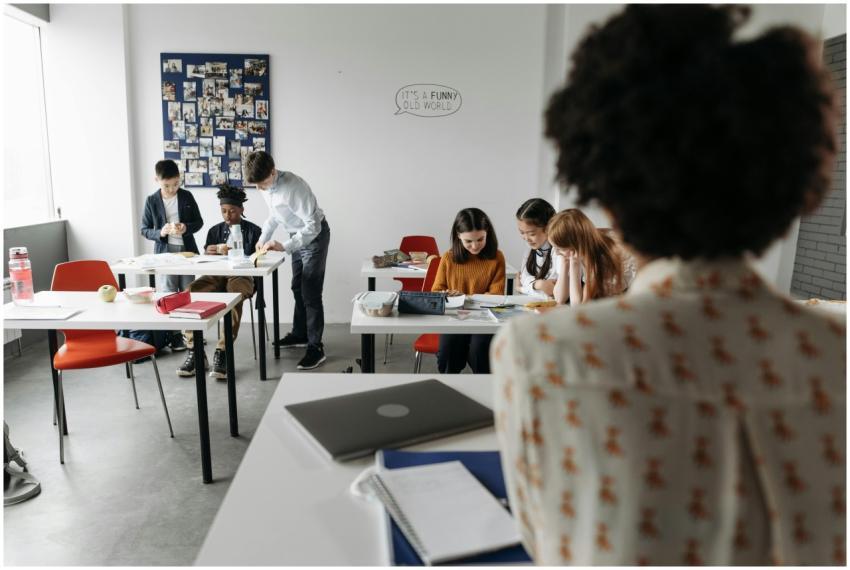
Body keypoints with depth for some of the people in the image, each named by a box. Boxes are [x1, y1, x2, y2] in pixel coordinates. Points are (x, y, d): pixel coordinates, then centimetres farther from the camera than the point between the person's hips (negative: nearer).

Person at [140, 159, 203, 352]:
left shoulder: (187, 197, 1)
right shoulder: (151, 201, -2)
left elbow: (199, 222, 5)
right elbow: (145, 229, 1)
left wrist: (187, 228, -15)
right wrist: (159, 232, -19)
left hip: (187, 250, 1)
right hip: (164, 252, -1)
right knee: (168, 294, 1)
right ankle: (174, 334, 10)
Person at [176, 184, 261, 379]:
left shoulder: (253, 231, 11)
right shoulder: (215, 230, 22)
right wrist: (215, 250, -8)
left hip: (241, 276, -4)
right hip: (216, 276, 4)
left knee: (234, 298, -40)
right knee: (189, 293, -28)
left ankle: (222, 352, -37)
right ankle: (194, 351, -23)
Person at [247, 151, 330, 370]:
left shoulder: (293, 187, -31)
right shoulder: (264, 187, -6)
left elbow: (313, 226, -31)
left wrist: (284, 247, -35)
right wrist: (263, 238, 2)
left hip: (315, 235, -8)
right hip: (298, 236, 8)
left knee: (310, 293, -10)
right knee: (298, 289, 17)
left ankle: (316, 347, -4)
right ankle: (300, 335, 32)